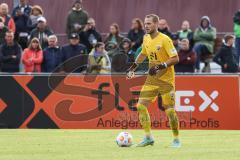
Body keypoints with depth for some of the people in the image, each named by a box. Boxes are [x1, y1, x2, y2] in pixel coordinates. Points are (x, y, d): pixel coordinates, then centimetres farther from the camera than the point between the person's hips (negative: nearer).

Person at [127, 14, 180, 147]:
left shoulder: (164, 39, -16)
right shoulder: (146, 39, 6)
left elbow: (175, 59, -18)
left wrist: (160, 66, -27)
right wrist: (133, 67, 17)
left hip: (166, 80, -6)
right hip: (152, 80, 6)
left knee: (169, 110, -6)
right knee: (141, 106, -5)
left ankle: (176, 140, 10)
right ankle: (148, 137, 4)